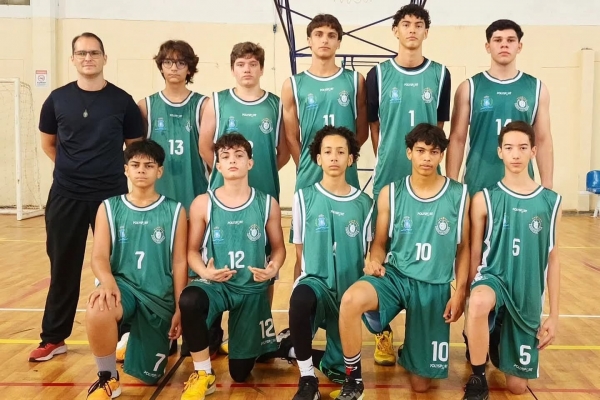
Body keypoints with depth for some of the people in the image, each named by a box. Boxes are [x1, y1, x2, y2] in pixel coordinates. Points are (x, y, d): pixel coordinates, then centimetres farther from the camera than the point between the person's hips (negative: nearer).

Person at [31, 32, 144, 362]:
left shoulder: (122, 101, -1)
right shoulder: (58, 99, 3)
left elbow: (135, 147, 6)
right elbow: (48, 143, 16)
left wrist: (111, 170, 3)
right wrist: (72, 168, 9)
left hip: (112, 196, -1)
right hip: (66, 196, 2)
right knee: (63, 268, 8)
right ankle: (53, 338, 21)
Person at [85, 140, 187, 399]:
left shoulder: (174, 211, 1)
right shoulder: (109, 207, 3)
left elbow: (179, 262, 0)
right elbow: (99, 256, -6)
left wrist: (179, 308, -3)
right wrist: (108, 282, -28)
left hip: (160, 296, 1)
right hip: (122, 285, 0)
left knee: (149, 376, 5)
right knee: (97, 311, -38)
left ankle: (163, 339, 42)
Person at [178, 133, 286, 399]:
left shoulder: (267, 204, -2)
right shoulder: (202, 204, -4)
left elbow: (278, 247, 5)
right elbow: (192, 250, 0)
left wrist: (274, 268, -16)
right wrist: (204, 271, -20)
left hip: (253, 289, 1)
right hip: (215, 284, 0)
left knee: (240, 373, 5)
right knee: (189, 300, -39)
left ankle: (253, 343, 46)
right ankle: (203, 375, -14)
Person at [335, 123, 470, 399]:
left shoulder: (459, 195, -2)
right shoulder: (391, 193, -2)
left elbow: (463, 248, 5)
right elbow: (380, 243, 5)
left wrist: (460, 292, -2)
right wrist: (375, 262, -17)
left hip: (435, 286, 1)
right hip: (395, 276, 0)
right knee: (351, 299, -36)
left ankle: (408, 351, 42)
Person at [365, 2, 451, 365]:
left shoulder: (440, 75, 6)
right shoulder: (379, 74, 3)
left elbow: (440, 127, 9)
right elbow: (373, 127, 7)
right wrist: (389, 159, 4)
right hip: (387, 179, -1)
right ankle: (383, 332, 16)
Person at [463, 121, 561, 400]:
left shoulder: (551, 202, 0)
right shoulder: (484, 199, -7)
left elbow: (553, 261, 4)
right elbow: (474, 255, -2)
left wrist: (554, 314, 3)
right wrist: (471, 298, -4)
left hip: (528, 296, 3)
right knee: (480, 303, -42)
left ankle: (501, 343, 43)